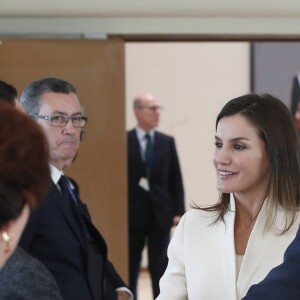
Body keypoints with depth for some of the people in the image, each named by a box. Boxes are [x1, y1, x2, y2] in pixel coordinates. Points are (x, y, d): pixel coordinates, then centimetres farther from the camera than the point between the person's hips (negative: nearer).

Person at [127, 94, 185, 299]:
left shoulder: (167, 142, 7)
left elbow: (176, 180, 7)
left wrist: (178, 211, 0)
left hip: (160, 213, 2)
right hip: (133, 214, -2)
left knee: (160, 268, 5)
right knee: (130, 268, 6)